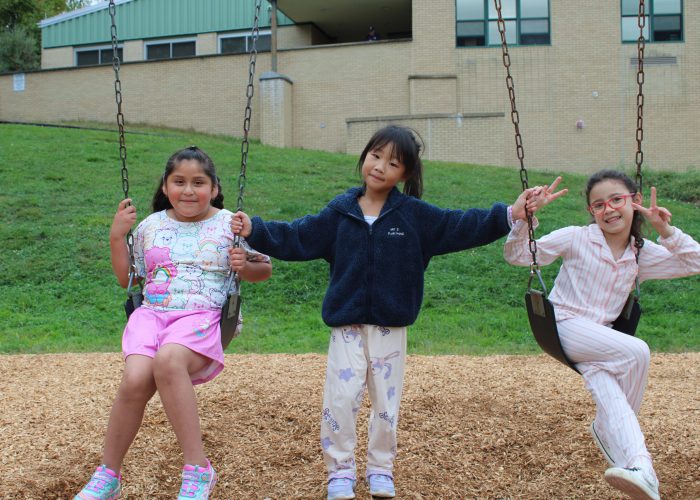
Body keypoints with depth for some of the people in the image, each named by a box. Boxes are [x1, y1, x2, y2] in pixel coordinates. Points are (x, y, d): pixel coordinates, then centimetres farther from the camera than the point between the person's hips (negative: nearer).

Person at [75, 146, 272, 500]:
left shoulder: (229, 225, 7)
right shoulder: (151, 225, 14)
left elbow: (265, 269, 15)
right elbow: (127, 279, 22)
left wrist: (244, 266, -7)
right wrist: (116, 238, 9)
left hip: (201, 316, -3)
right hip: (152, 313, 3)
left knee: (167, 361, -38)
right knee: (135, 378, -29)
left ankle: (197, 469, -29)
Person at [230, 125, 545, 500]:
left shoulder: (416, 215, -1)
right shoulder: (339, 213, 1)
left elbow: (460, 227, -2)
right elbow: (296, 238, 2)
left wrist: (508, 215, -10)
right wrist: (254, 230, -9)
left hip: (390, 328, 0)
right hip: (347, 325, 0)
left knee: (386, 403, 9)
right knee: (339, 400, -5)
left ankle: (380, 469, 27)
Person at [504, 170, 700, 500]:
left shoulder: (643, 254, 9)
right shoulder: (576, 239, -3)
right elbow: (517, 254, -4)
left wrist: (666, 231, -4)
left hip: (599, 338, 5)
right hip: (564, 325, -4)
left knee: (606, 389, -31)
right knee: (637, 352, -29)